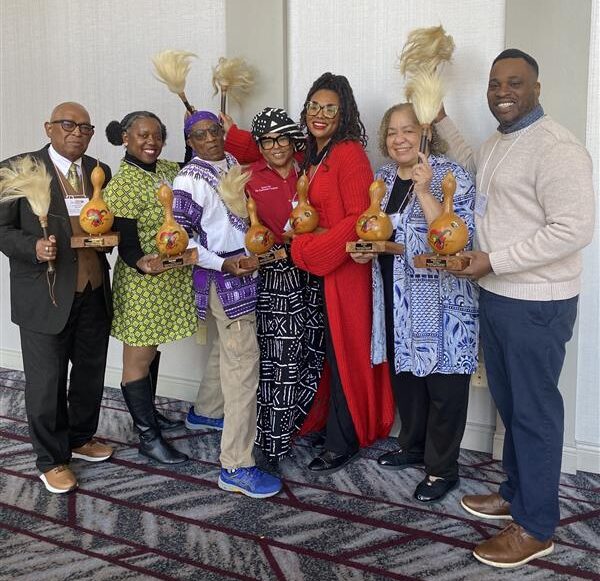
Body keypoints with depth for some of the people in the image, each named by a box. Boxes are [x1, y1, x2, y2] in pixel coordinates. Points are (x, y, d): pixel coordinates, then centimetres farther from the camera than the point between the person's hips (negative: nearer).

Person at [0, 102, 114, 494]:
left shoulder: (100, 172, 9)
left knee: (91, 373, 16)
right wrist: (34, 248, -23)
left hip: (94, 292, 5)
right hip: (45, 295, -5)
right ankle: (52, 460, 22)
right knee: (47, 381, 5)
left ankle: (81, 438, 38)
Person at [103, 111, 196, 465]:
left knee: (152, 351, 20)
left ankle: (149, 415, 37)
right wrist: (143, 263, -41)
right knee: (139, 359, 4)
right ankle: (148, 438, 14)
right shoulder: (122, 186, -16)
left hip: (172, 281, 7)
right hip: (142, 286, -7)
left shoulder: (171, 170, 6)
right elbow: (127, 243, -20)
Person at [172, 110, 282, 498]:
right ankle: (237, 467, -6)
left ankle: (204, 412, 46)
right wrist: (223, 264, -19)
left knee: (228, 347, 23)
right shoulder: (190, 179, -12)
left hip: (246, 268, 8)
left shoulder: (234, 163, 9)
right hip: (223, 275, -8)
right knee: (244, 361, -11)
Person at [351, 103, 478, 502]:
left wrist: (424, 191, -26)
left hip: (439, 300, -6)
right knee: (404, 372, 17)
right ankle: (413, 447, 36)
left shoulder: (451, 177, -11)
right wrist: (365, 250, 0)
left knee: (443, 382, 2)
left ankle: (442, 468, 17)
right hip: (396, 298, 7)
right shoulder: (382, 178, 9)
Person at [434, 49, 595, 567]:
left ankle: (536, 527, 17)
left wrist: (492, 261, -22)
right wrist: (441, 121, 29)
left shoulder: (555, 146, -18)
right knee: (508, 402, 19)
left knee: (535, 410, 2)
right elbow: (476, 171, 37)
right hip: (497, 295, 9)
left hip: (536, 304, -9)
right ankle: (516, 493, 37)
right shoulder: (499, 142, 13)